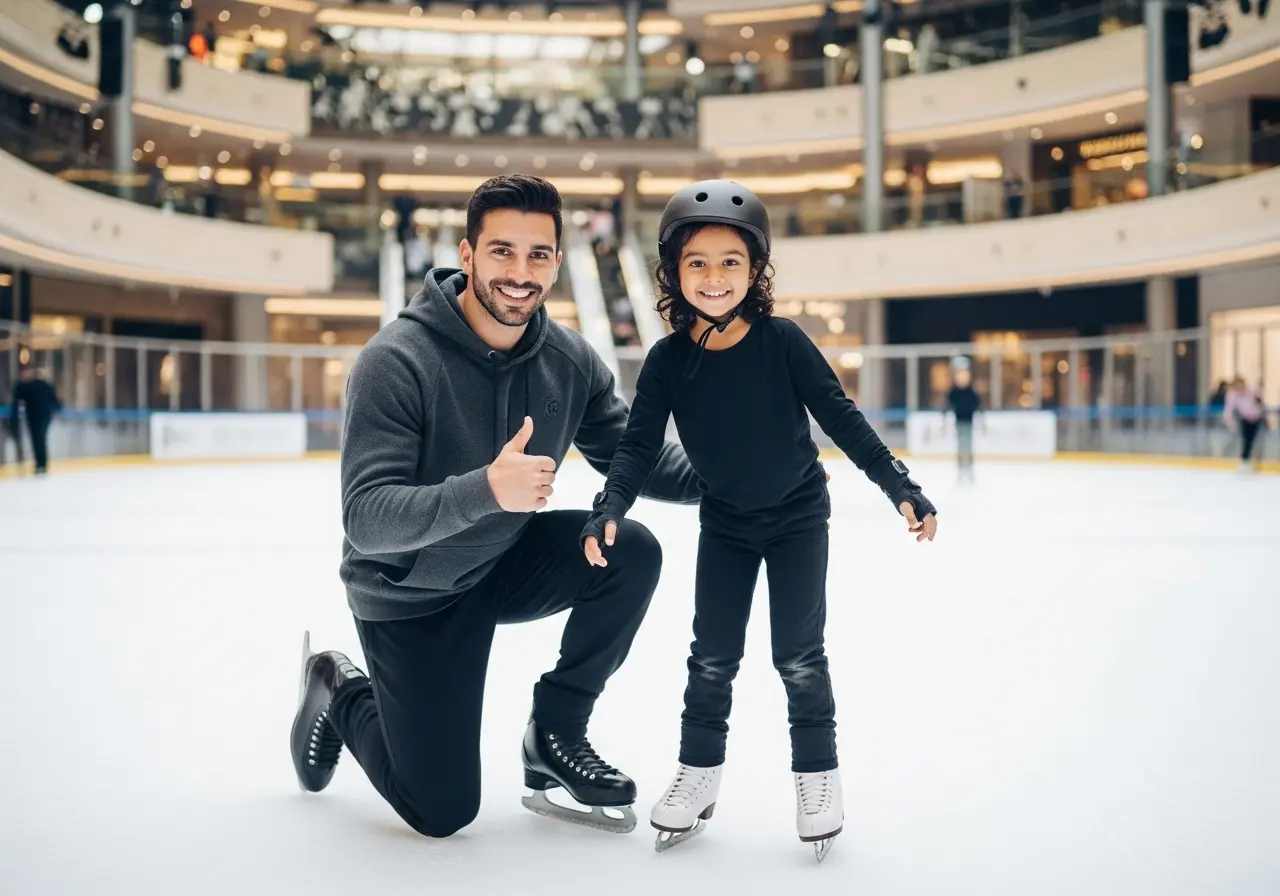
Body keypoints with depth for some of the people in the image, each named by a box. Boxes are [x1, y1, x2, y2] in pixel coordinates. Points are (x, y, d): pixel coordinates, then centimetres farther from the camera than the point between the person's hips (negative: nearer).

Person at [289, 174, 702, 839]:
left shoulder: (569, 360, -10)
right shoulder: (396, 361, -27)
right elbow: (366, 520, -33)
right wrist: (485, 489, -50)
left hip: (506, 563, 5)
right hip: (410, 591, -5)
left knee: (632, 552, -21)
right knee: (443, 810, -4)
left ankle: (555, 733, 0)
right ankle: (342, 697, 27)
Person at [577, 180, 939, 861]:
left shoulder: (782, 342, -18)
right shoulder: (668, 360, -13)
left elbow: (841, 418, -14)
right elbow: (639, 445, -13)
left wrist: (899, 486, -17)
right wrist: (609, 511, -28)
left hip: (798, 514, -2)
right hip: (724, 523, 2)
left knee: (798, 652, 0)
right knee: (712, 653, 6)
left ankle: (817, 772, 17)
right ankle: (699, 770, 22)